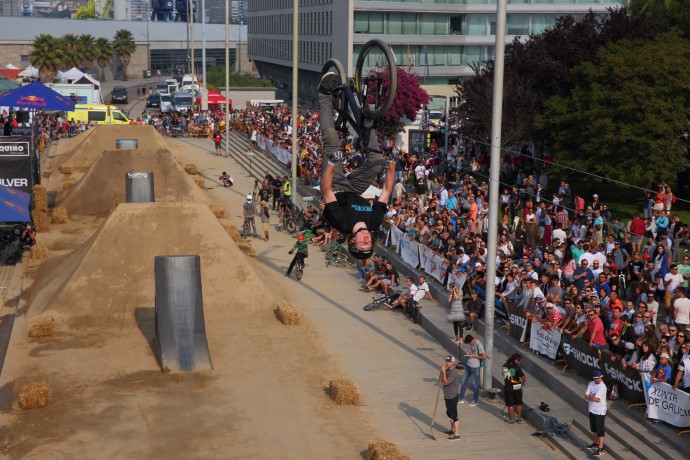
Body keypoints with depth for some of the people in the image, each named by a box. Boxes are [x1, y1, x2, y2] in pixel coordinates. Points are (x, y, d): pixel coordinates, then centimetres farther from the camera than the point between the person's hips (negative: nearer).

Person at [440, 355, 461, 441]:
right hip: (447, 396, 10)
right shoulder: (447, 371, 8)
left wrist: (444, 371, -23)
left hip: (452, 397, -10)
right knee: (450, 414, 21)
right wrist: (442, 371, -2)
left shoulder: (454, 372, -21)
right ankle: (453, 430, 35)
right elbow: (442, 381, 9)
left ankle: (457, 434, -4)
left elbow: (446, 382, -24)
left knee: (454, 416, -6)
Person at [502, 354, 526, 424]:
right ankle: (519, 418, 25)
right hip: (516, 388, -1)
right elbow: (523, 377, -21)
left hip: (507, 388, 1)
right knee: (519, 404, 16)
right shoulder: (517, 367, -15)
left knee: (510, 405, 10)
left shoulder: (504, 366, -4)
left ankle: (511, 419, 17)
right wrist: (524, 382, 0)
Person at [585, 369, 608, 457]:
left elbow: (595, 398, -26)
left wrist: (589, 396, -7)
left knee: (600, 430, -1)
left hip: (600, 412, -7)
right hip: (592, 410, 8)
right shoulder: (591, 384, 1)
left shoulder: (602, 387, -21)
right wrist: (593, 397, -18)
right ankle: (596, 443, 40)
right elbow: (586, 397, -3)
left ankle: (600, 449, 4)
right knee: (594, 429, 22)